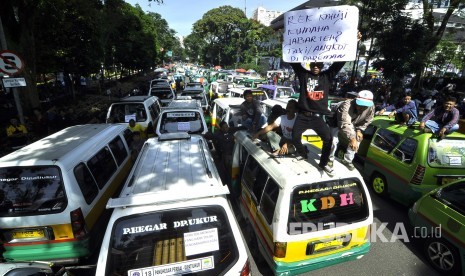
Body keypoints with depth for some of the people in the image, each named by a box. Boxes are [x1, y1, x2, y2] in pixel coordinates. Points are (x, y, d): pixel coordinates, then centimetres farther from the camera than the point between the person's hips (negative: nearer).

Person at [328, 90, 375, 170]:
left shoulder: (371, 107, -23)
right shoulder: (346, 105, -42)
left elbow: (367, 121, -3)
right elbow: (344, 124, -52)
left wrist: (359, 130, -16)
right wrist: (351, 138, -62)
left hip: (351, 124, 6)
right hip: (336, 122, -6)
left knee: (357, 139, -1)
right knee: (333, 140, -20)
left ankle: (347, 160, 19)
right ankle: (329, 159, 5)